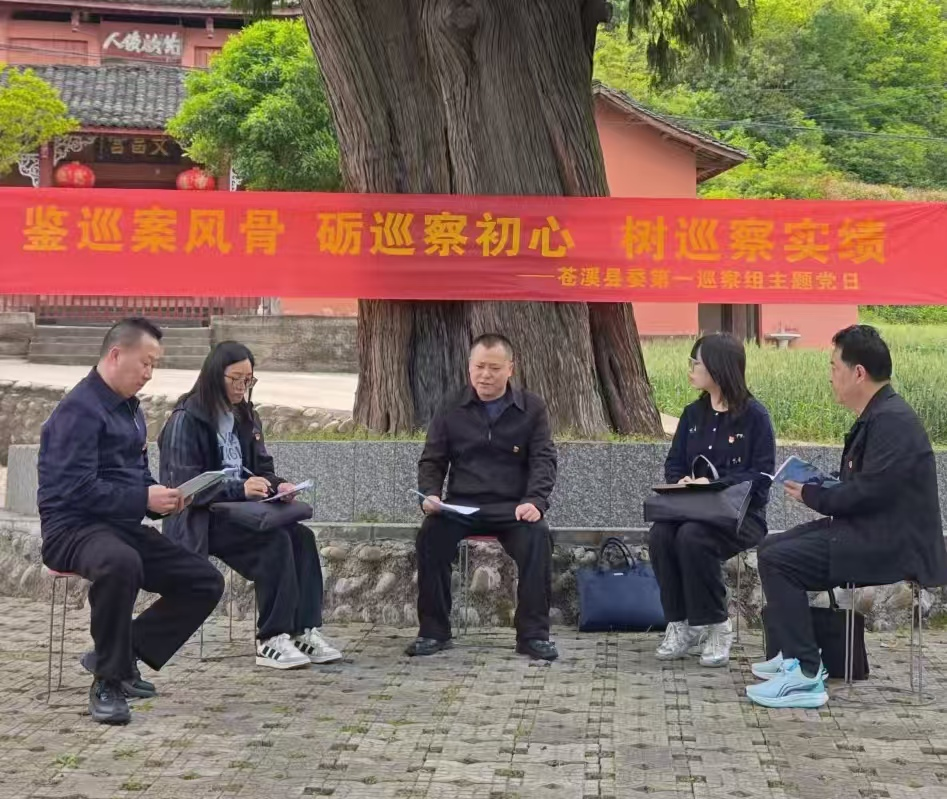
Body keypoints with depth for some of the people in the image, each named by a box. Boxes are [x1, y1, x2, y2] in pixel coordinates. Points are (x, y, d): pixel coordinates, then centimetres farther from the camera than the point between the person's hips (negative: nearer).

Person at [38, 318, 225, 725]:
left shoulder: (129, 408, 15)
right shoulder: (80, 409, -14)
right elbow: (76, 489, -22)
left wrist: (164, 499, 2)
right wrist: (145, 500, -23)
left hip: (125, 527, 9)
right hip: (73, 528, -9)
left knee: (206, 582, 0)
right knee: (120, 563, -42)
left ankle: (118, 654, 4)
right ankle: (107, 683, -24)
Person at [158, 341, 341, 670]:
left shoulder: (244, 417, 15)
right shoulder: (187, 419, -8)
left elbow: (263, 468, 18)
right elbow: (185, 484, -16)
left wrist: (278, 485, -7)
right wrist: (240, 489, -28)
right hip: (201, 520, -7)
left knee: (301, 536, -21)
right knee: (276, 540, -29)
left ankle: (304, 631, -22)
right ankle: (271, 640, -26)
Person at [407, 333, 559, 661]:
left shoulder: (532, 409, 7)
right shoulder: (451, 410, 10)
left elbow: (543, 459, 1)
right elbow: (432, 461, 12)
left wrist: (536, 501, -18)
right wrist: (429, 494, -10)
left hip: (513, 507, -1)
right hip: (460, 506, 1)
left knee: (538, 536, -32)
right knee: (431, 532, -29)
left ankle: (533, 634, -20)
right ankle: (433, 631, -16)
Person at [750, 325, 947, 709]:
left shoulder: (892, 421, -19)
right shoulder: (877, 415, 13)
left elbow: (868, 492, -25)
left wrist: (811, 495, -11)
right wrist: (815, 487, -1)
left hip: (892, 546, -11)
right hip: (872, 531, 11)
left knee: (777, 560, -19)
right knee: (773, 546, 13)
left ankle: (806, 676, -17)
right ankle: (796, 652, 22)